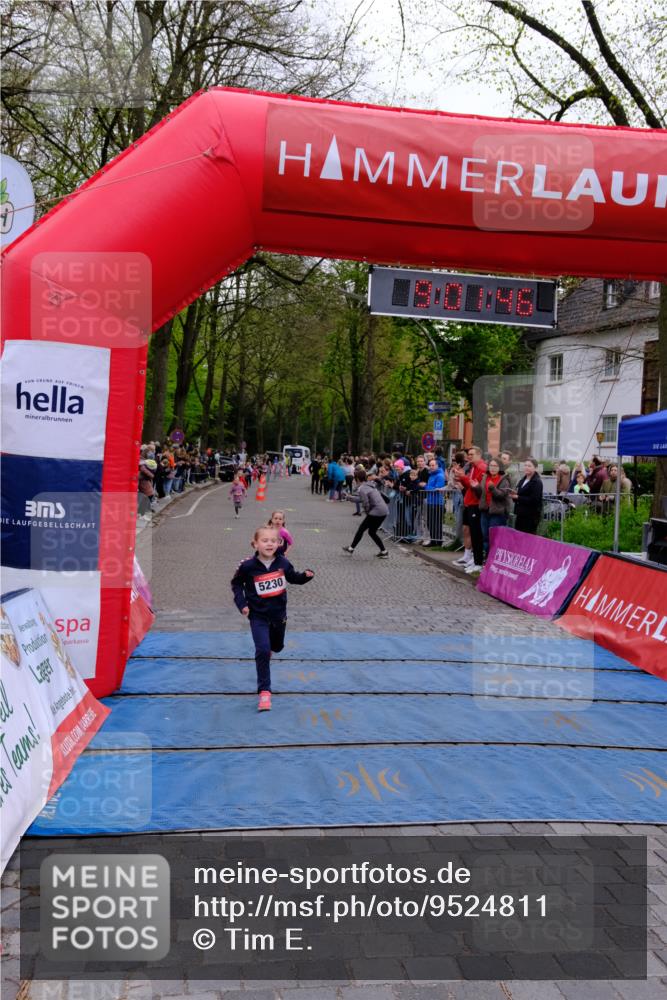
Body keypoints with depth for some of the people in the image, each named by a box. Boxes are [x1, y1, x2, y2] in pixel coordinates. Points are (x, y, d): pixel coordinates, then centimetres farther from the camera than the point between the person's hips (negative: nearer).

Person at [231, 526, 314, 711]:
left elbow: (293, 577, 8)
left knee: (277, 646, 24)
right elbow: (236, 583, -2)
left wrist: (306, 575, -11)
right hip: (258, 616, -4)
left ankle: (266, 651, 62)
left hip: (279, 614, 4)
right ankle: (264, 691, -9)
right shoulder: (248, 566, -18)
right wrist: (241, 603, -12)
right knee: (263, 650, -17)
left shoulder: (283, 562, -10)